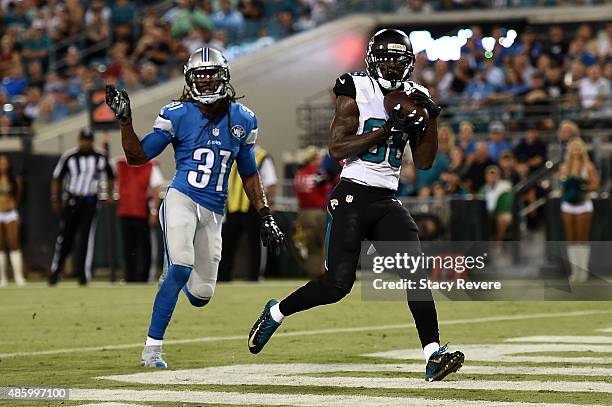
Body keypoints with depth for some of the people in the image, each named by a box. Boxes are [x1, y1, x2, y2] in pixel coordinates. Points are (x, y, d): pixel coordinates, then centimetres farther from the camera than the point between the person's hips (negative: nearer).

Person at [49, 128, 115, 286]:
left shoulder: (101, 157, 2)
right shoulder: (69, 157, -3)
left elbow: (111, 176, 18)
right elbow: (57, 179, 4)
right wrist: (55, 200, 0)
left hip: (90, 202, 1)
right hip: (71, 201, -1)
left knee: (87, 237, -6)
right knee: (65, 237, 2)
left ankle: (83, 273, -3)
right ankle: (55, 271, 13)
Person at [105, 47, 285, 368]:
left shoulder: (242, 120, 7)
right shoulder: (178, 115, -3)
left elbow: (249, 174, 17)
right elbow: (137, 156, 0)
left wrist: (266, 217, 11)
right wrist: (125, 119, -14)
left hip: (213, 212, 4)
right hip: (181, 199, -4)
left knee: (201, 295, 4)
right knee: (180, 268, -26)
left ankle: (179, 276, 44)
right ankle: (152, 348, -14)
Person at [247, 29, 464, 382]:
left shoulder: (413, 98, 11)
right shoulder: (356, 94, -5)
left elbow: (424, 162, 12)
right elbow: (337, 148, -13)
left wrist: (432, 120, -2)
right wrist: (386, 130, -18)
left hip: (388, 201, 5)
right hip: (353, 197, -5)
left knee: (416, 272, -12)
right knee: (338, 283, -8)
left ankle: (434, 355, -16)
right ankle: (275, 313, 16)